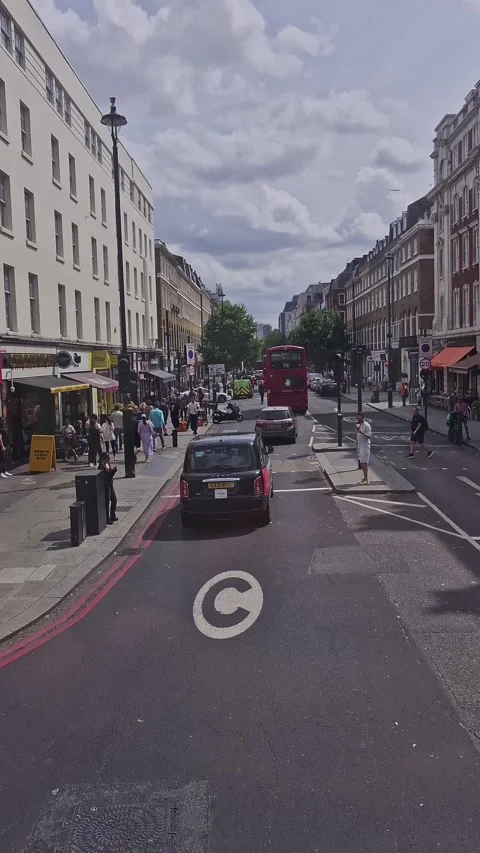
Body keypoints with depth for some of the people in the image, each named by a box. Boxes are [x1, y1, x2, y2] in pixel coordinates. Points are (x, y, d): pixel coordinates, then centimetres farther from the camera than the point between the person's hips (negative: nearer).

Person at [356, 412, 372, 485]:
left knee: (364, 463, -9)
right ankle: (365, 478, 19)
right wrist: (357, 446, 20)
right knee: (361, 462, 11)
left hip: (365, 446, -8)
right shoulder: (358, 425, 12)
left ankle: (366, 480, -6)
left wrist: (361, 432, -30)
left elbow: (369, 436, -20)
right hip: (360, 446, 8)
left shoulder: (367, 425, -14)